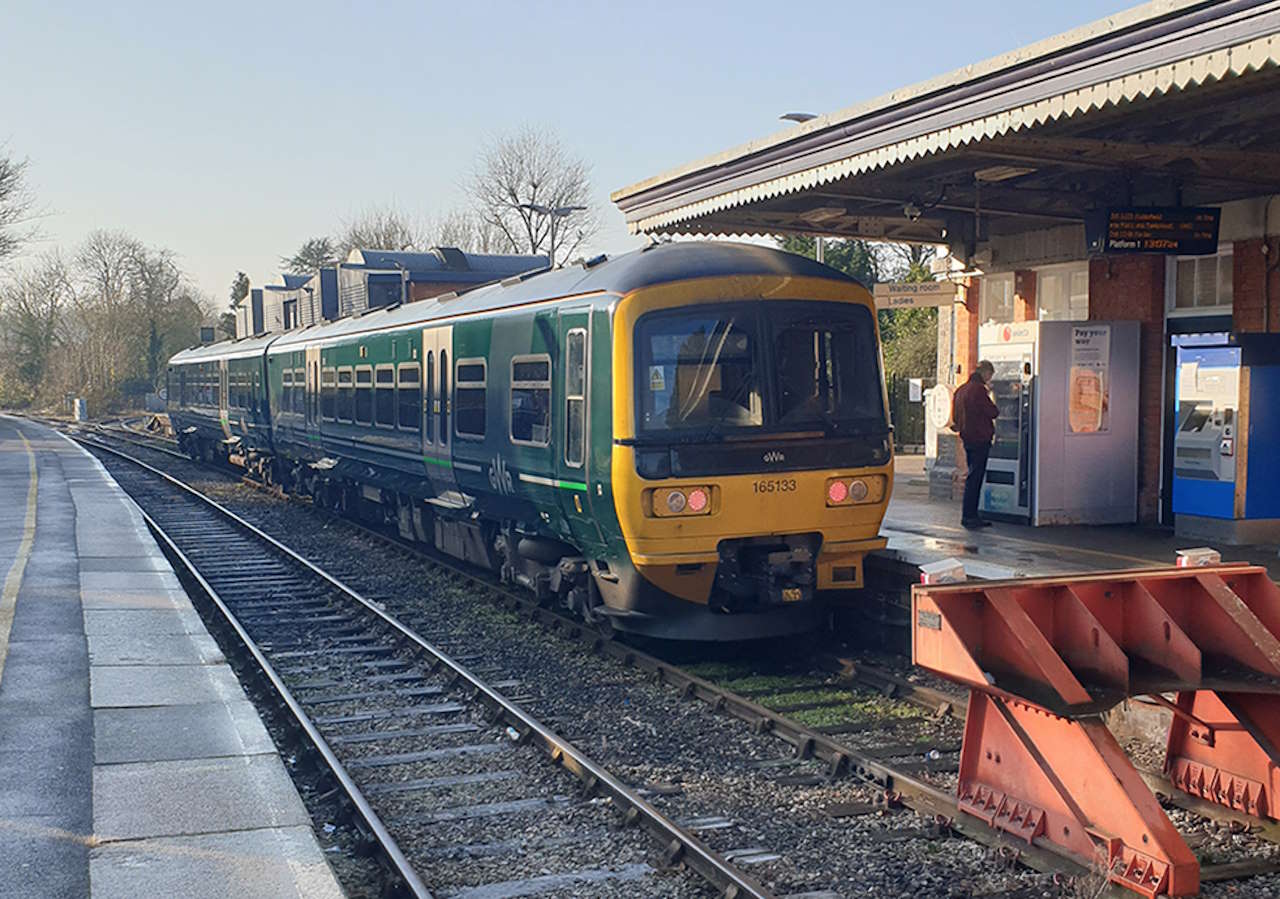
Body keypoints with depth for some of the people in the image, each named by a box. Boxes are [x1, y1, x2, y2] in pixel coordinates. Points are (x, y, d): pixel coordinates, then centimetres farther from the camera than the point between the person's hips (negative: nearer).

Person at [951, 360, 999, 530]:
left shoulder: (961, 390, 14)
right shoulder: (979, 389, -15)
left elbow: (955, 417, 20)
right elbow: (993, 412, -13)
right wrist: (995, 409, 6)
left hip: (967, 438, 9)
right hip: (980, 439, -9)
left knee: (974, 477, 14)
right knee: (975, 478, -6)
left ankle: (971, 515, 16)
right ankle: (968, 516, -4)